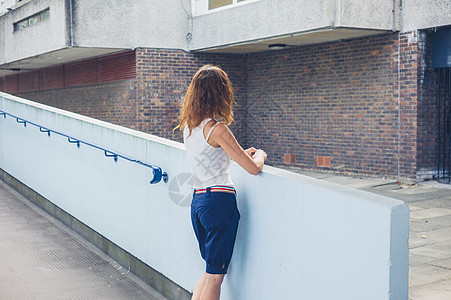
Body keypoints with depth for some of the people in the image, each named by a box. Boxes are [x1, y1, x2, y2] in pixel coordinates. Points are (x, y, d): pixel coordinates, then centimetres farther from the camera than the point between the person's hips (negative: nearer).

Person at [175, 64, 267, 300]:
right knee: (215, 275, 2)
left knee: (212, 270, 20)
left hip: (197, 201, 8)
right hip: (219, 201, -8)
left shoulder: (188, 126, 9)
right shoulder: (217, 129, -15)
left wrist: (241, 153, 24)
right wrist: (260, 155, 10)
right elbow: (253, 168, -12)